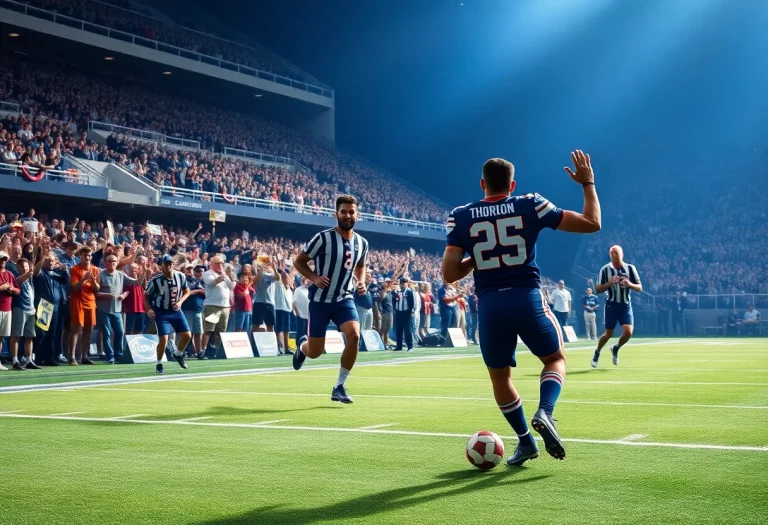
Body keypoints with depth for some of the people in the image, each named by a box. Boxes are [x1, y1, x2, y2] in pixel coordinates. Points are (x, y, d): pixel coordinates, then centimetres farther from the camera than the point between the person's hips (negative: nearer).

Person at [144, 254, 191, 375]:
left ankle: (178, 355, 29)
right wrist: (148, 309, -16)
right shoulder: (155, 280, -18)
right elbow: (146, 295, -4)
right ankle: (159, 364, 8)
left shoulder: (181, 276, -8)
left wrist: (180, 301, -9)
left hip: (176, 311, 4)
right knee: (163, 339, -13)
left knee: (187, 335, 1)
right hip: (161, 312, -4)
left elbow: (187, 291, 7)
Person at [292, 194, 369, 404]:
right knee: (315, 352, 3)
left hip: (344, 299, 3)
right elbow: (299, 261, -6)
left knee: (354, 335, -23)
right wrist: (314, 278, -22)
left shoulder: (362, 243, 2)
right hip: (320, 300, -3)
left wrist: (361, 282, 2)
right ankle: (302, 345, 45)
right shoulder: (323, 238, -14)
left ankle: (339, 387, -6)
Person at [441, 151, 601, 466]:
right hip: (528, 299, -1)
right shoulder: (530, 205, 1)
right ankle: (544, 413, -4)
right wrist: (588, 183, 18)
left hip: (489, 306, 1)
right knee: (556, 359, 22)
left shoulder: (460, 217, 3)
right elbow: (592, 223, 4)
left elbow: (450, 274, -2)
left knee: (499, 376, 21)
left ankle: (525, 442, 26)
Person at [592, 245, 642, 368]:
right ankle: (597, 352, 31)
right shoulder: (605, 270, -4)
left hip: (626, 306, 1)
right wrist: (609, 283, -20)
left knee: (628, 332, -12)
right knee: (608, 334, 3)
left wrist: (630, 284, -19)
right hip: (611, 305, -1)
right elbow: (598, 289, -3)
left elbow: (640, 288, 2)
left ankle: (616, 349, 19)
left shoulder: (630, 268, -1)